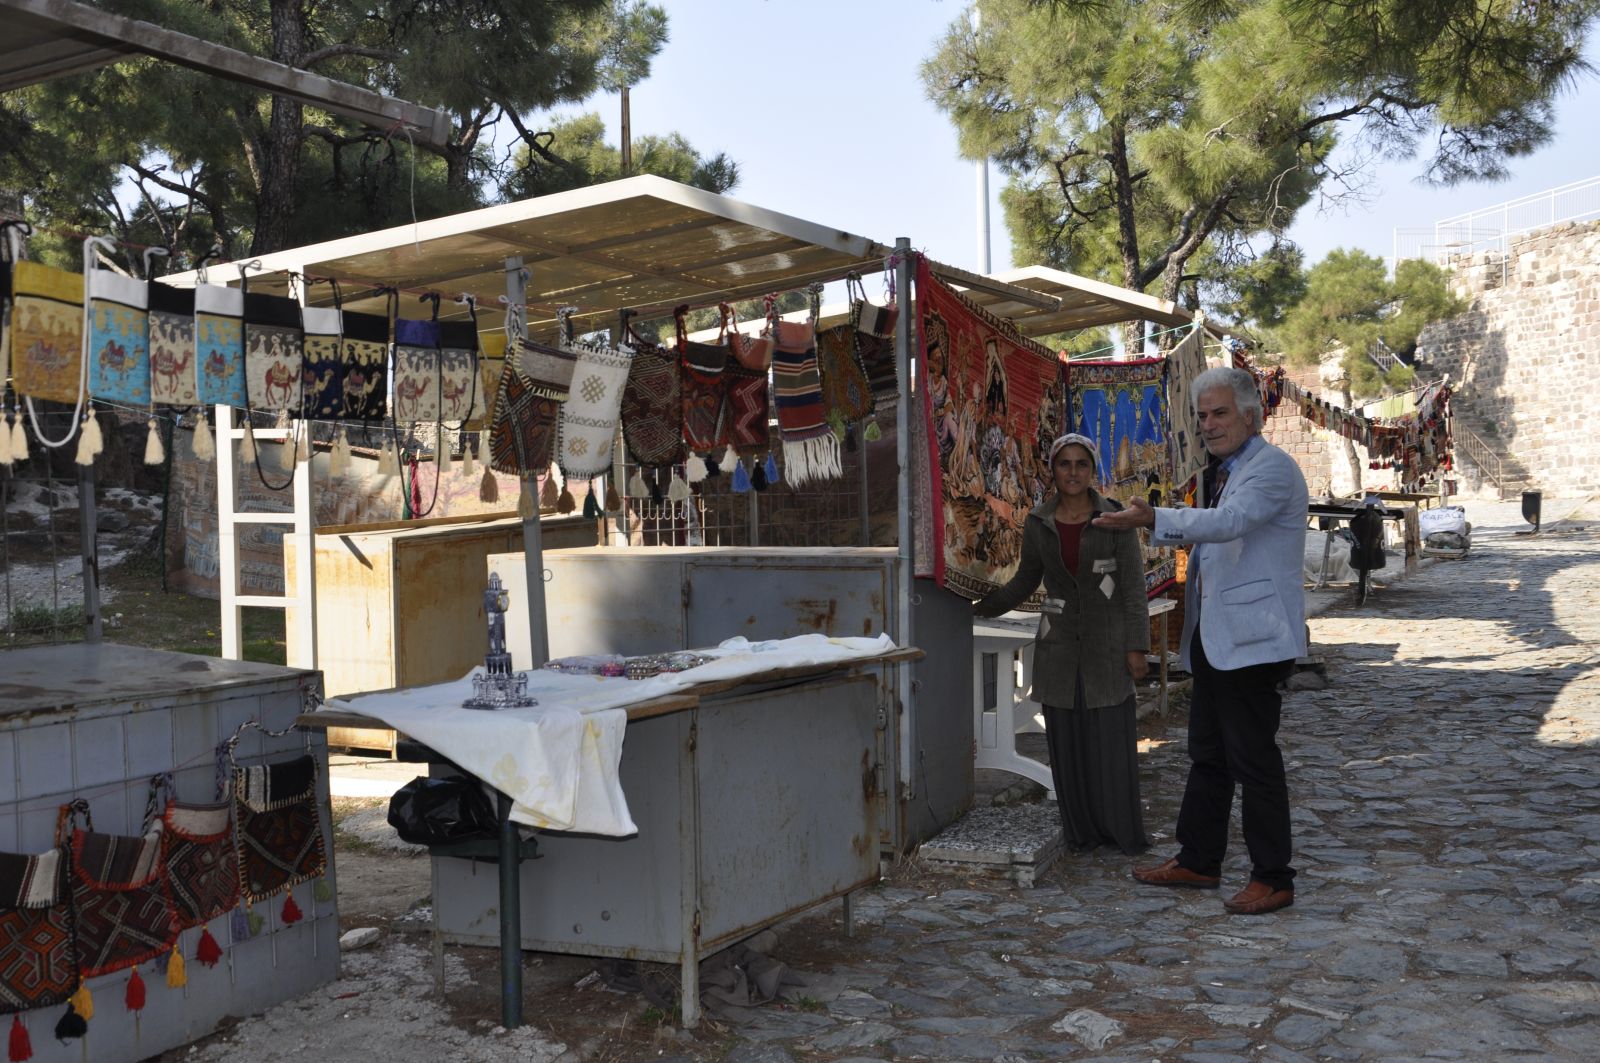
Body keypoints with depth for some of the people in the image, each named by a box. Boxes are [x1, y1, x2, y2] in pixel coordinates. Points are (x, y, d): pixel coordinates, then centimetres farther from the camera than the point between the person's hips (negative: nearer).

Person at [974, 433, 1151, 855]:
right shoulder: (1038, 524, 5)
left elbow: (1133, 587, -4)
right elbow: (1025, 582, 16)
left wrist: (1136, 646, -8)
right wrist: (981, 605, 12)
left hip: (1107, 646, -3)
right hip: (1059, 645, 3)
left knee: (1112, 742, -2)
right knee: (1067, 744, 6)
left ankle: (1124, 832, 11)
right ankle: (1081, 831, 18)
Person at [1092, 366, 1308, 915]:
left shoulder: (1272, 467, -13)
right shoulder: (1220, 471, 17)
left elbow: (1229, 522, -30)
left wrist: (1154, 519, -40)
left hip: (1252, 637, -10)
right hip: (1214, 638, 10)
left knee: (1254, 758, -3)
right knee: (1207, 755, 16)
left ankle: (1273, 879, 7)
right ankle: (1198, 861, 27)